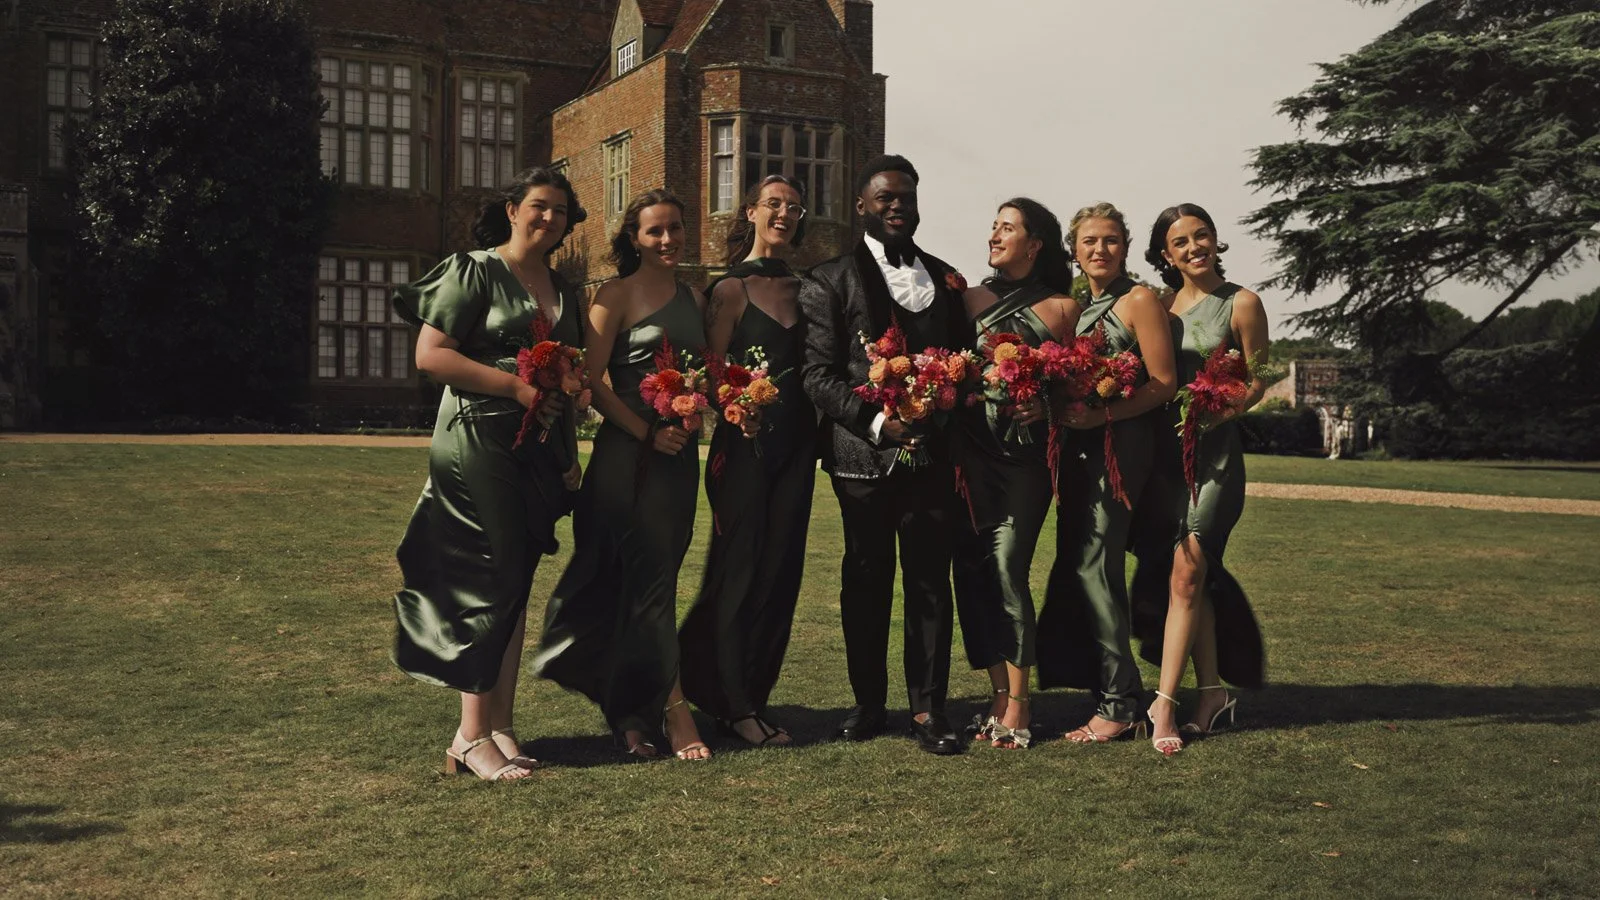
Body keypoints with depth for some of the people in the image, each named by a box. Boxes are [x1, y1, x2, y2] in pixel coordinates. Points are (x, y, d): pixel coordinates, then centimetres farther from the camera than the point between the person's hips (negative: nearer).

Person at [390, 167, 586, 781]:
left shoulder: (563, 292, 18)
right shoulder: (474, 271, -3)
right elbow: (430, 355, -12)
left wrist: (570, 454, 15)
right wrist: (517, 386, -17)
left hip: (538, 452, 7)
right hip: (479, 444, -7)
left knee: (516, 588, 7)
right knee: (491, 582, -9)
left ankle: (500, 727, 12)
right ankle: (472, 736, -3)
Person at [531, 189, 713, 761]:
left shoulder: (694, 299, 14)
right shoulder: (618, 294, -4)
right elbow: (593, 381, -11)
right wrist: (647, 433, -16)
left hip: (680, 454, 6)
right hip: (628, 455, -6)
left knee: (653, 578, 10)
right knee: (649, 579, -4)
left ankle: (630, 713, 21)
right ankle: (673, 709, 1)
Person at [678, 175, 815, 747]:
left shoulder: (803, 289, 13)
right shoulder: (731, 289, -2)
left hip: (796, 444, 6)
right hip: (745, 443, -5)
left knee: (782, 571, 8)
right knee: (742, 569, 0)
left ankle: (751, 693, 20)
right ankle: (737, 705, 11)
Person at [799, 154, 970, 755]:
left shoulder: (945, 279, 15)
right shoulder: (830, 281, 3)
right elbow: (819, 375, -4)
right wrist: (878, 422, -15)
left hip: (931, 452, 2)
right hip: (864, 454, -2)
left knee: (931, 581, 3)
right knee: (866, 581, 7)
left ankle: (929, 709, 12)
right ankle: (868, 703, 20)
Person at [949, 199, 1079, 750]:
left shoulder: (1062, 308, 4)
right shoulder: (971, 299, 13)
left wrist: (1043, 406, -12)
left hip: (1025, 452, -4)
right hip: (972, 449, 4)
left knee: (1008, 569, -10)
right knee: (971, 568, 1)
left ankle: (1017, 709, -2)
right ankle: (1000, 698, 13)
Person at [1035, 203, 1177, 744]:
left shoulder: (1139, 300, -4)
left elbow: (1164, 383, -10)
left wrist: (1104, 414, -20)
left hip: (1121, 442, -8)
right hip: (1077, 445, 8)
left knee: (1094, 566, -10)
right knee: (1073, 563, 7)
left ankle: (1119, 705, -2)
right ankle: (1104, 689, 15)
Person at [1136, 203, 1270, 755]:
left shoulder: (1241, 304, -1)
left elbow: (1257, 381, 0)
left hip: (1215, 448, -4)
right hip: (1164, 447, 5)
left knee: (1187, 571, -12)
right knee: (1191, 576, 8)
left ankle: (1164, 701, -10)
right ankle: (1212, 690, 17)